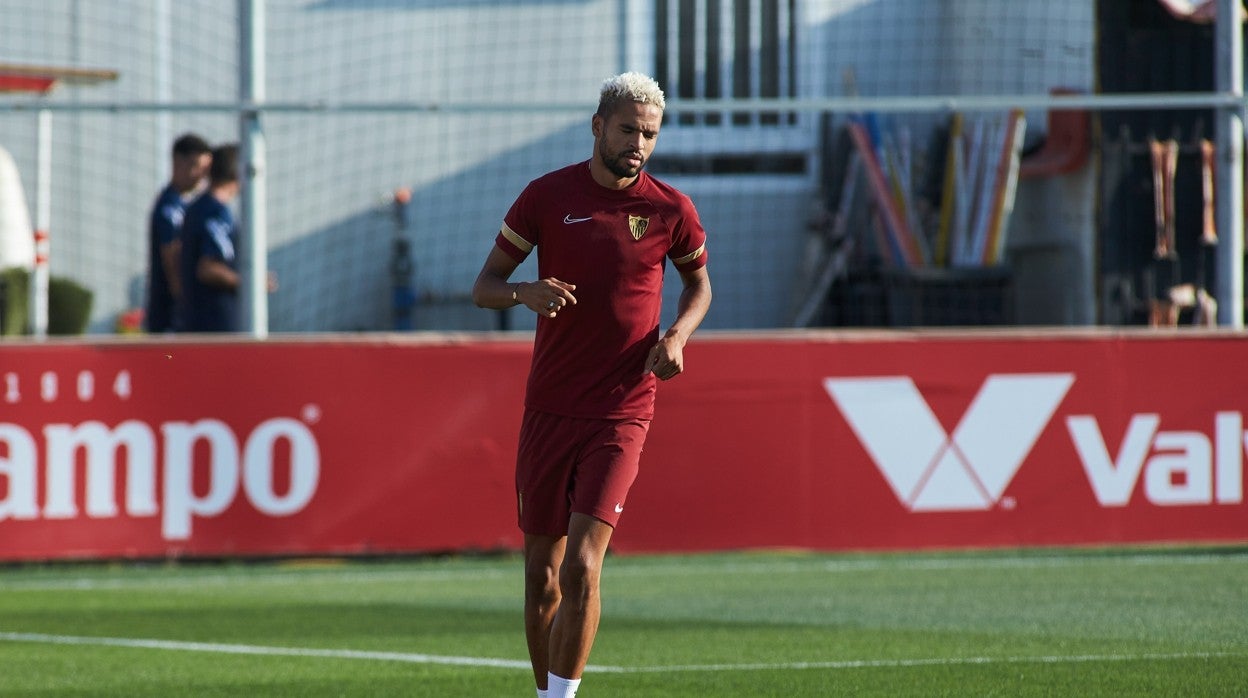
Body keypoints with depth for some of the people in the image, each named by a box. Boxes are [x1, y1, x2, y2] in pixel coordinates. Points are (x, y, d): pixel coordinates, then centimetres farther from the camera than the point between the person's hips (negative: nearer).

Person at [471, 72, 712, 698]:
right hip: (548, 410, 2)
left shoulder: (670, 210, 0)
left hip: (622, 415, -2)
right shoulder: (547, 195, 0)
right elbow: (484, 285, 5)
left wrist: (678, 334, -3)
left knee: (582, 565, -16)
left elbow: (699, 283, 18)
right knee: (542, 574, 6)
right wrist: (526, 293, -18)